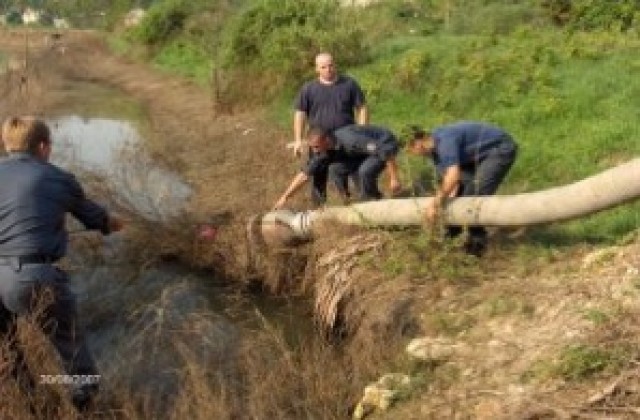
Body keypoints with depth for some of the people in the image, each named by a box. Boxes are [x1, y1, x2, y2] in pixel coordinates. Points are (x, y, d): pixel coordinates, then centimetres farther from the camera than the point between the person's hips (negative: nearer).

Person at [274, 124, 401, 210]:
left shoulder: (350, 140, -37)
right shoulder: (324, 150, -13)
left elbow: (385, 151, -36)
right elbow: (305, 173, -8)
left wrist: (393, 178, -31)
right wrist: (284, 197, -12)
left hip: (386, 144, -7)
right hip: (367, 149, 7)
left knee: (365, 172, -31)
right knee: (335, 169, -10)